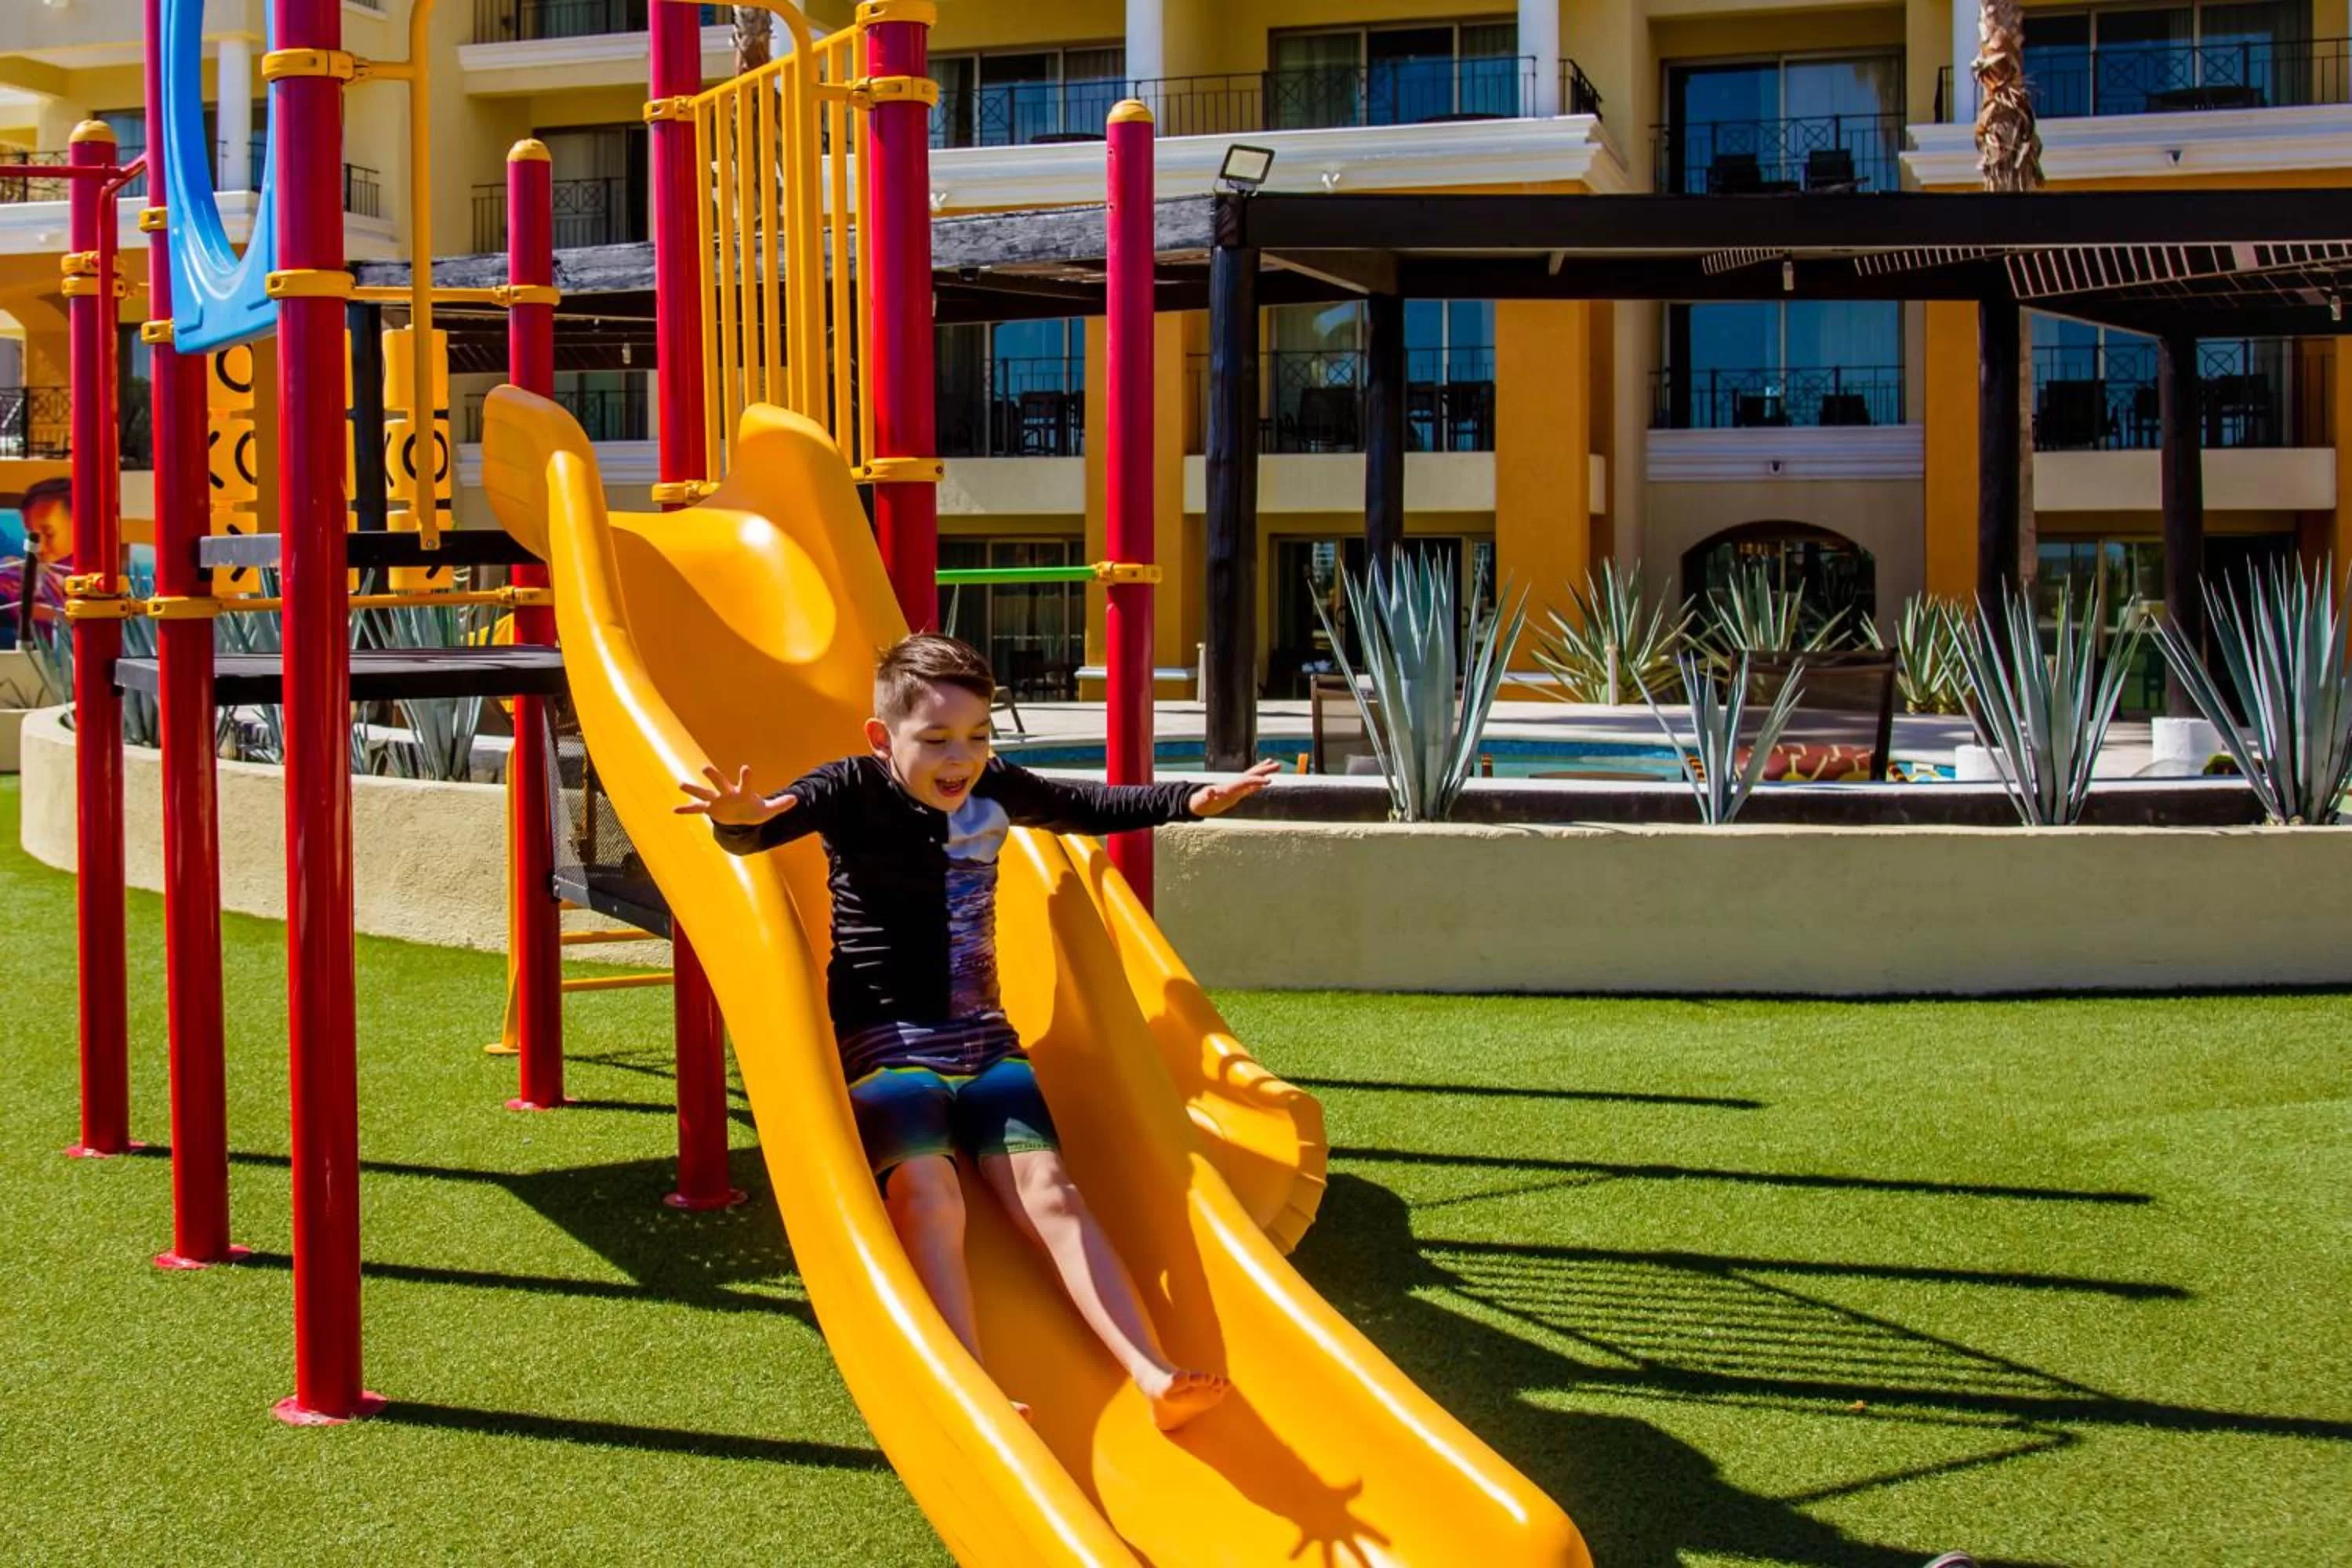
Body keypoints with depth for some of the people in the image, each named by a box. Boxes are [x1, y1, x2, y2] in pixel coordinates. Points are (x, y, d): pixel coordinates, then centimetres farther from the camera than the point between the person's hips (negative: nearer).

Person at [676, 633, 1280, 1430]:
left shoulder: (995, 792, 7)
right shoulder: (853, 791, -7)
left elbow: (1088, 808, 25)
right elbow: (765, 825, -24)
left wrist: (1193, 800, 20)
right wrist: (739, 818, -48)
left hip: (983, 1037, 4)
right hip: (885, 1042, -4)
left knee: (1048, 1187, -12)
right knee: (926, 1194, -26)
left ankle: (1154, 1373, -21)